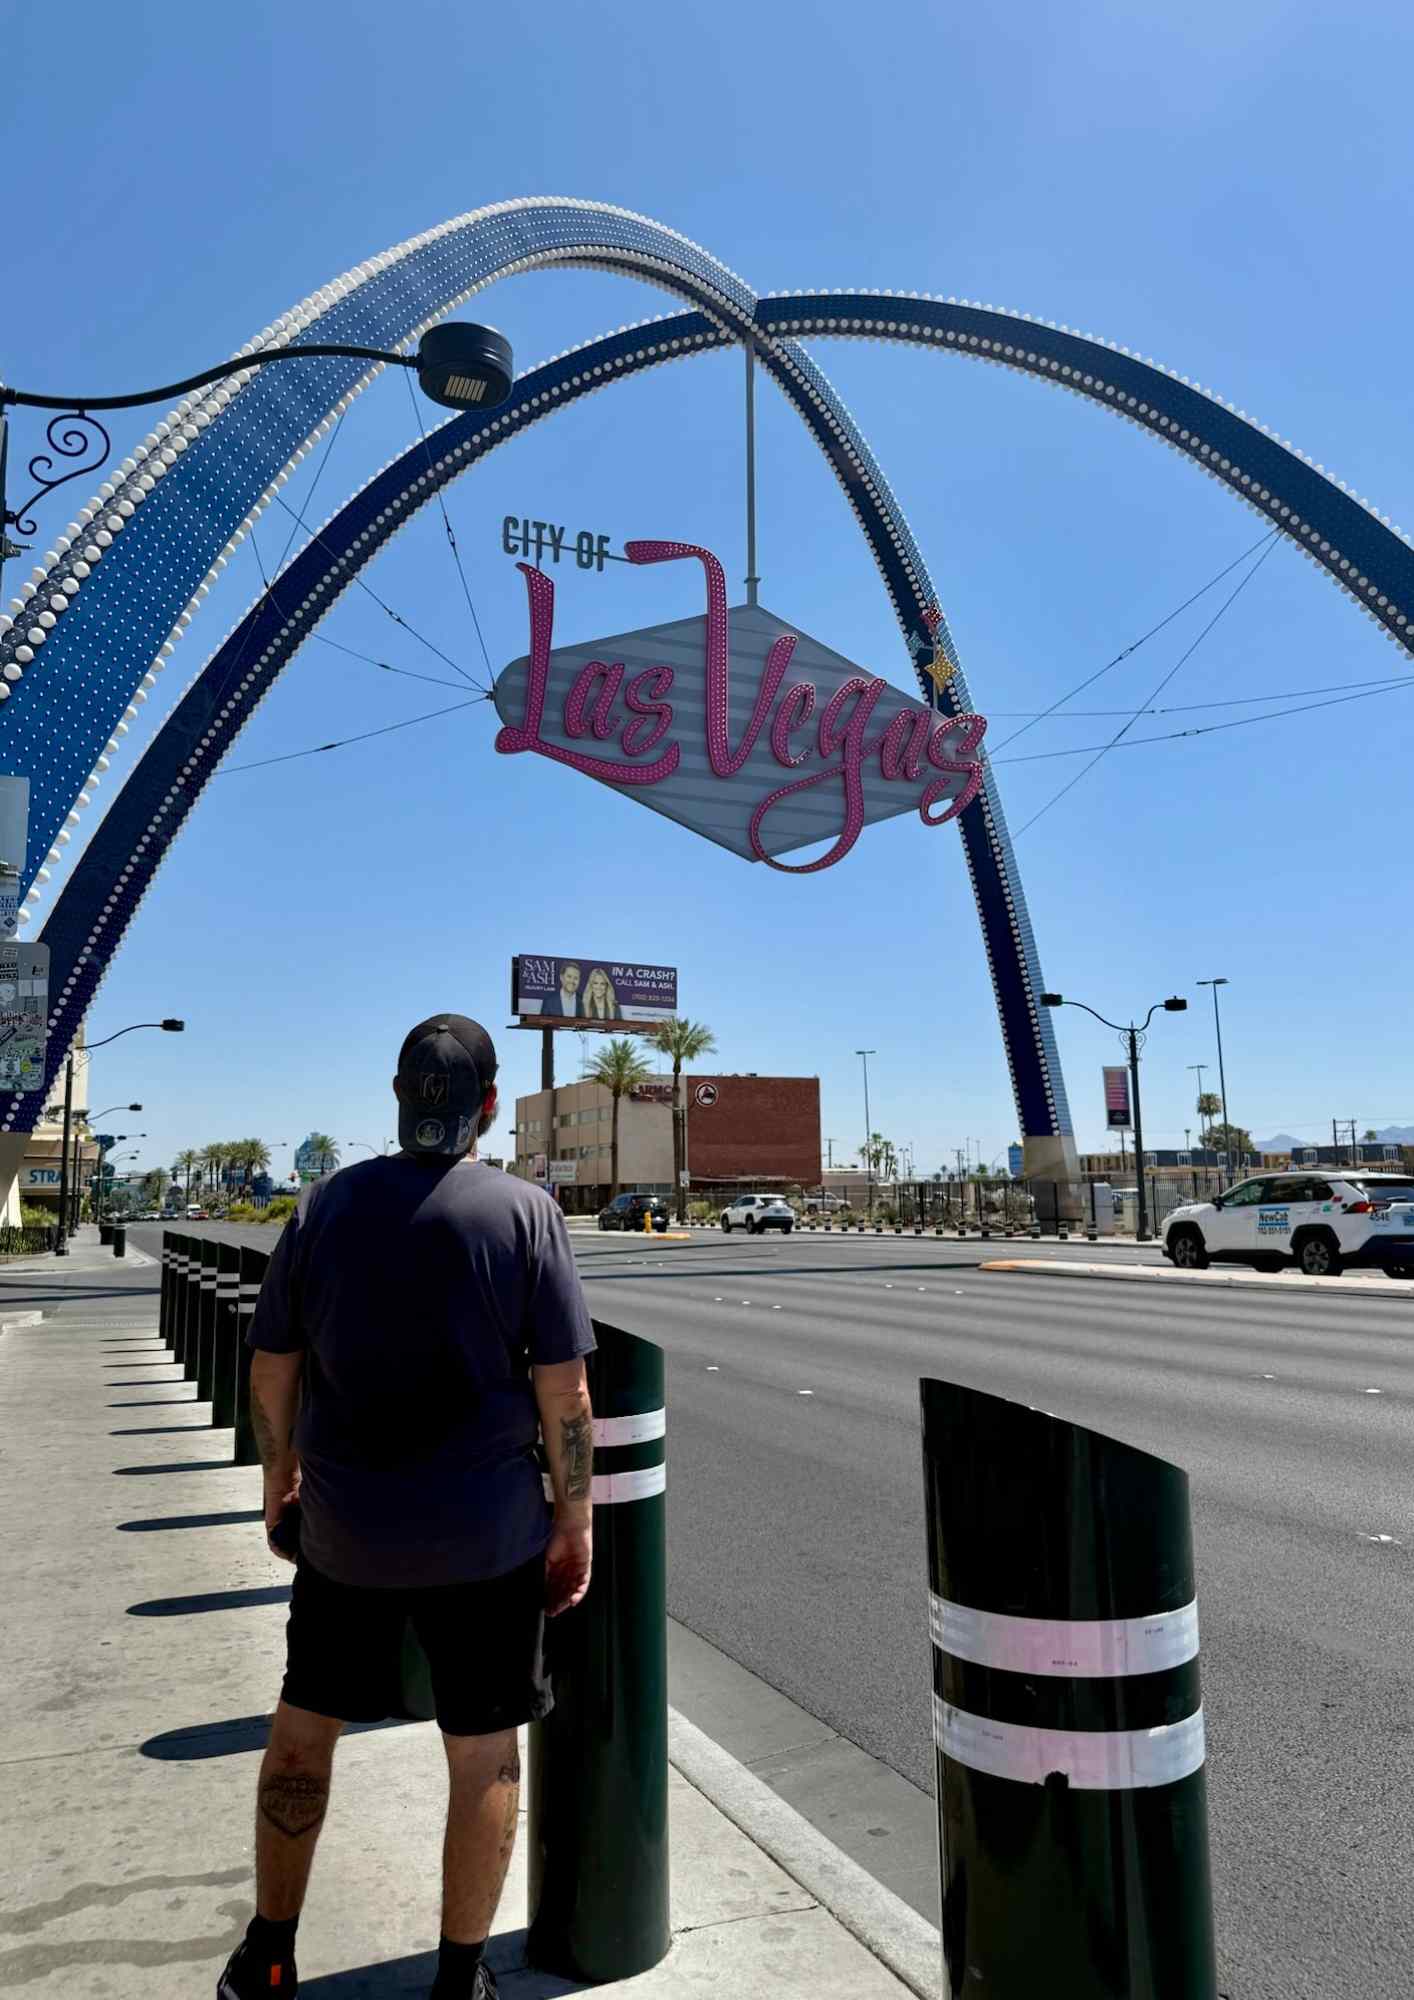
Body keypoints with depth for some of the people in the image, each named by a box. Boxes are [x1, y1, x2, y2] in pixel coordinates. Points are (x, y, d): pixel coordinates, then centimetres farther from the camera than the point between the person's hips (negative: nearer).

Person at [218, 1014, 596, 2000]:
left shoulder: (327, 1205, -3)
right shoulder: (525, 1211, -11)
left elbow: (272, 1368, 2)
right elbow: (564, 1390, -13)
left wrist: (281, 1484, 17)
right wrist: (575, 1521, -2)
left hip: (342, 1525, 3)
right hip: (486, 1532, -3)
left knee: (304, 1726, 22)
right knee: (483, 1751, 14)